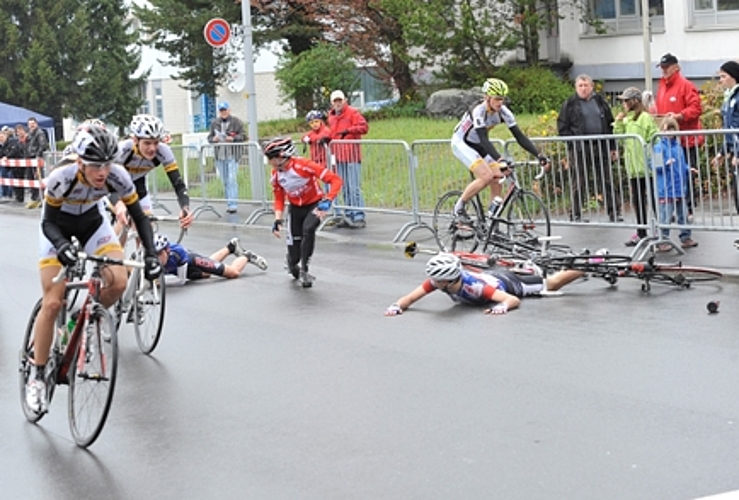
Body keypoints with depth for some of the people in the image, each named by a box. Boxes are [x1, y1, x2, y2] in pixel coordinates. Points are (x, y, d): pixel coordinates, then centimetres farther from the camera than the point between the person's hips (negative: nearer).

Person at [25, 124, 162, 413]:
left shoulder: (117, 176, -28)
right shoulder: (62, 178, -34)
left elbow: (139, 217, -17)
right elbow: (48, 222, -24)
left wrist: (150, 254, -29)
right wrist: (62, 246, -45)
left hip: (92, 223, 3)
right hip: (58, 229, -3)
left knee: (118, 283, -22)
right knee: (52, 303, -12)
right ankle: (36, 376, 0)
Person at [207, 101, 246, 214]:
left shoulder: (236, 122, -1)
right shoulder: (214, 123, 11)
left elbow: (243, 136, -2)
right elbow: (209, 137, 16)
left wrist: (233, 138, -18)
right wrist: (213, 139, -7)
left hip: (232, 155, -5)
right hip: (220, 156, 5)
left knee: (232, 179, -12)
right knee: (225, 181, 8)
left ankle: (232, 205, -14)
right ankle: (229, 204, 16)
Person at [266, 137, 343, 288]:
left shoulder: (303, 165, -29)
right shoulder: (276, 175, -10)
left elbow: (335, 180, -29)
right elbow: (279, 198, 5)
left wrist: (327, 201, -39)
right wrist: (277, 220, -9)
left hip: (314, 204, -4)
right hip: (296, 208, 4)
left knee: (308, 229, -36)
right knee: (294, 256, 0)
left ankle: (304, 269, -18)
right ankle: (293, 266, 39)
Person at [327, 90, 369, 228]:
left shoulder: (353, 113, -4)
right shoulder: (331, 116, 18)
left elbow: (364, 127, -13)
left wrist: (349, 130, -22)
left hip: (352, 155, -7)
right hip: (339, 156, 7)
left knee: (354, 187, -10)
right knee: (345, 189, 11)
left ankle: (359, 217, -10)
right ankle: (349, 217, 17)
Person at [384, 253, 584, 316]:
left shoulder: (473, 286, -46)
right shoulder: (436, 281, -33)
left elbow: (514, 300, -48)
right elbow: (410, 297, -32)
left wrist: (503, 306, -68)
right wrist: (396, 306, -51)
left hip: (507, 283, -5)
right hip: (490, 274, 5)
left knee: (551, 284, 16)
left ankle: (583, 269, 35)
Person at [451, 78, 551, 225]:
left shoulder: (503, 112, -14)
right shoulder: (479, 111, -32)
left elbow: (519, 136, -15)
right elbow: (484, 140, -41)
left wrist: (539, 155, -26)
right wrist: (500, 159, -55)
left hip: (477, 145, 7)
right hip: (461, 143, -6)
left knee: (497, 181, -7)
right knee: (486, 176, -25)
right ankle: (460, 207, -7)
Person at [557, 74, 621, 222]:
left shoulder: (600, 102, 12)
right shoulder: (570, 104, 2)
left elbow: (610, 124, 14)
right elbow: (562, 127, 0)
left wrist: (613, 147, 9)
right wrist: (573, 143, -11)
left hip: (601, 148, 3)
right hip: (579, 149, -3)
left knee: (607, 181, 5)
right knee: (578, 183, 2)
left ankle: (614, 212, 9)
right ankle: (576, 214, 9)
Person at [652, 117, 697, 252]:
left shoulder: (678, 146, 10)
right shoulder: (659, 147, -9)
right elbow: (655, 166, -13)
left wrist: (688, 170, 5)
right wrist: (666, 164, -27)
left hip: (680, 188, 7)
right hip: (666, 190, -7)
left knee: (683, 215, 15)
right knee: (665, 217, -4)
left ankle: (686, 238, 25)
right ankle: (662, 241, 2)